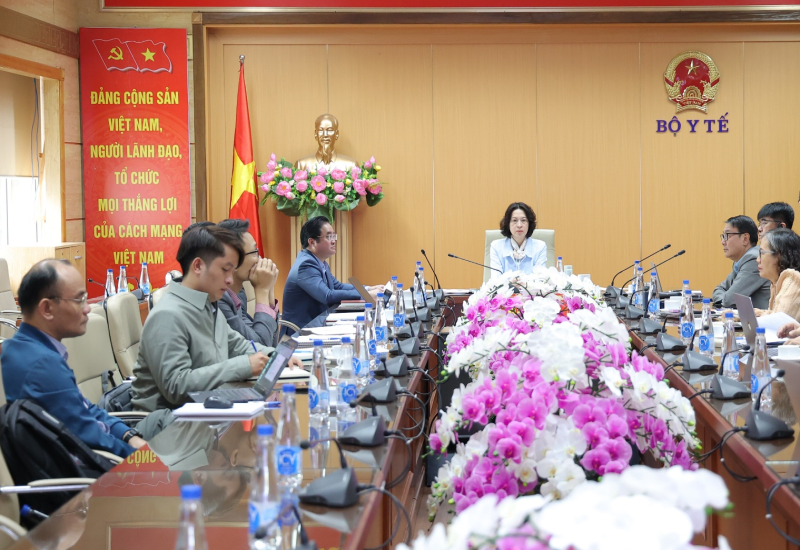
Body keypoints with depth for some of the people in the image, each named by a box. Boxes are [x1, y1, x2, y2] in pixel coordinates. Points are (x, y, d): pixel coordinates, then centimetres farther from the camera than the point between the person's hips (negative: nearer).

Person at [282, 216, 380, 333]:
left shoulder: (320, 262, 10)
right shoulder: (306, 264, -19)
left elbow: (337, 286, 21)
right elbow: (327, 296, -26)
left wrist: (368, 289, 8)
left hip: (316, 322, 9)